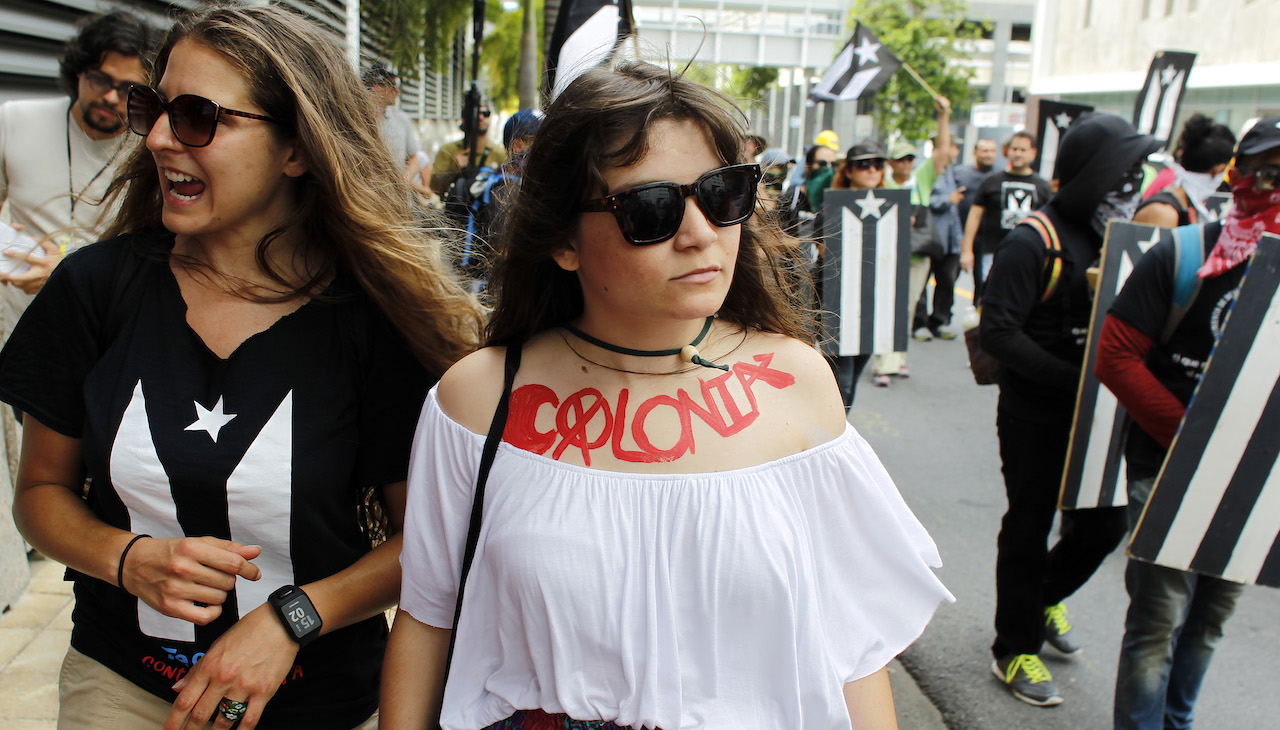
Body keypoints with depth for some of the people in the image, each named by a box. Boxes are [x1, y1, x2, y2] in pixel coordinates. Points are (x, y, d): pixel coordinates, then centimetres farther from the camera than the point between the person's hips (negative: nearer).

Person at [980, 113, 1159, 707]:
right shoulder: (1033, 242, -16)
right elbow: (997, 331, -23)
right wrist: (1072, 377, -26)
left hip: (1094, 416, 7)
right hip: (1035, 418, -7)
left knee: (1106, 523, 13)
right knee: (1029, 529, 6)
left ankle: (1044, 597, 42)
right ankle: (1016, 650, 23)